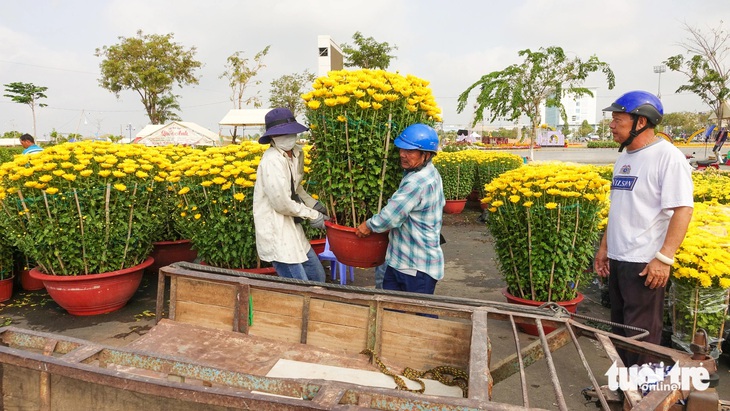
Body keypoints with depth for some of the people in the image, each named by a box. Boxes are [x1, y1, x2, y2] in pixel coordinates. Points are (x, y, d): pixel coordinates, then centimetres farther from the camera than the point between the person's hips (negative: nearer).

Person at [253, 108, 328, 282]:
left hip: (292, 229, 9)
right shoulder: (272, 161, -21)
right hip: (275, 233, -9)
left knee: (317, 277, 18)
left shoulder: (297, 153, 4)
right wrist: (312, 215, -9)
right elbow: (282, 203, -20)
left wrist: (313, 204, 8)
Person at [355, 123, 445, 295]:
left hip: (418, 267, -10)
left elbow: (391, 215, -23)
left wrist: (369, 225, -5)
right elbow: (441, 203, 24)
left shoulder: (418, 182, -25)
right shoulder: (430, 173, 8)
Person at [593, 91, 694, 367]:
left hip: (644, 263, -8)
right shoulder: (624, 157, 13)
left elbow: (682, 209, -17)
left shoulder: (667, 157, -12)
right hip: (617, 259, 9)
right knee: (621, 328, 17)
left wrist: (664, 258, -22)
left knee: (641, 334, -1)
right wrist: (604, 246, 18)